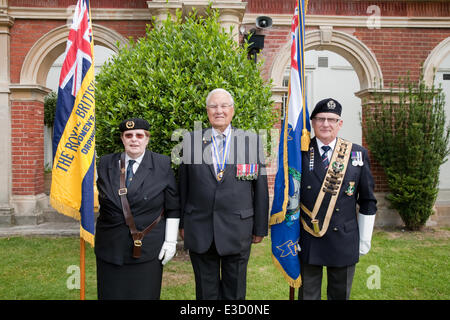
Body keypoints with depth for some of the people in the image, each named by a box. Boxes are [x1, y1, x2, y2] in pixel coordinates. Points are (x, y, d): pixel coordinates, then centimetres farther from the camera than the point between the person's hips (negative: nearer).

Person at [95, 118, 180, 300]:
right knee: (111, 294, 12)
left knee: (144, 295, 7)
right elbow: (98, 200, 13)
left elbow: (173, 208, -1)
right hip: (110, 248, 3)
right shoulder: (106, 164, 6)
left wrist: (170, 241, -4)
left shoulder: (162, 165, -2)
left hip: (147, 249, -2)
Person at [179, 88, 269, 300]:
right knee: (205, 290, 15)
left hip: (237, 230, 0)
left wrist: (260, 228, 3)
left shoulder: (252, 141, 0)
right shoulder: (191, 141, 2)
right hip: (199, 230, 1)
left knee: (235, 291, 15)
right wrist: (182, 224, 7)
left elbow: (260, 188, 2)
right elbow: (183, 185, 6)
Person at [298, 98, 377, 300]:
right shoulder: (301, 153, -2)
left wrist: (365, 240, 3)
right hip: (307, 242, 0)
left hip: (344, 243, 1)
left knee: (340, 294, 16)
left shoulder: (358, 154, 1)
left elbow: (367, 202, 5)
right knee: (307, 294, 12)